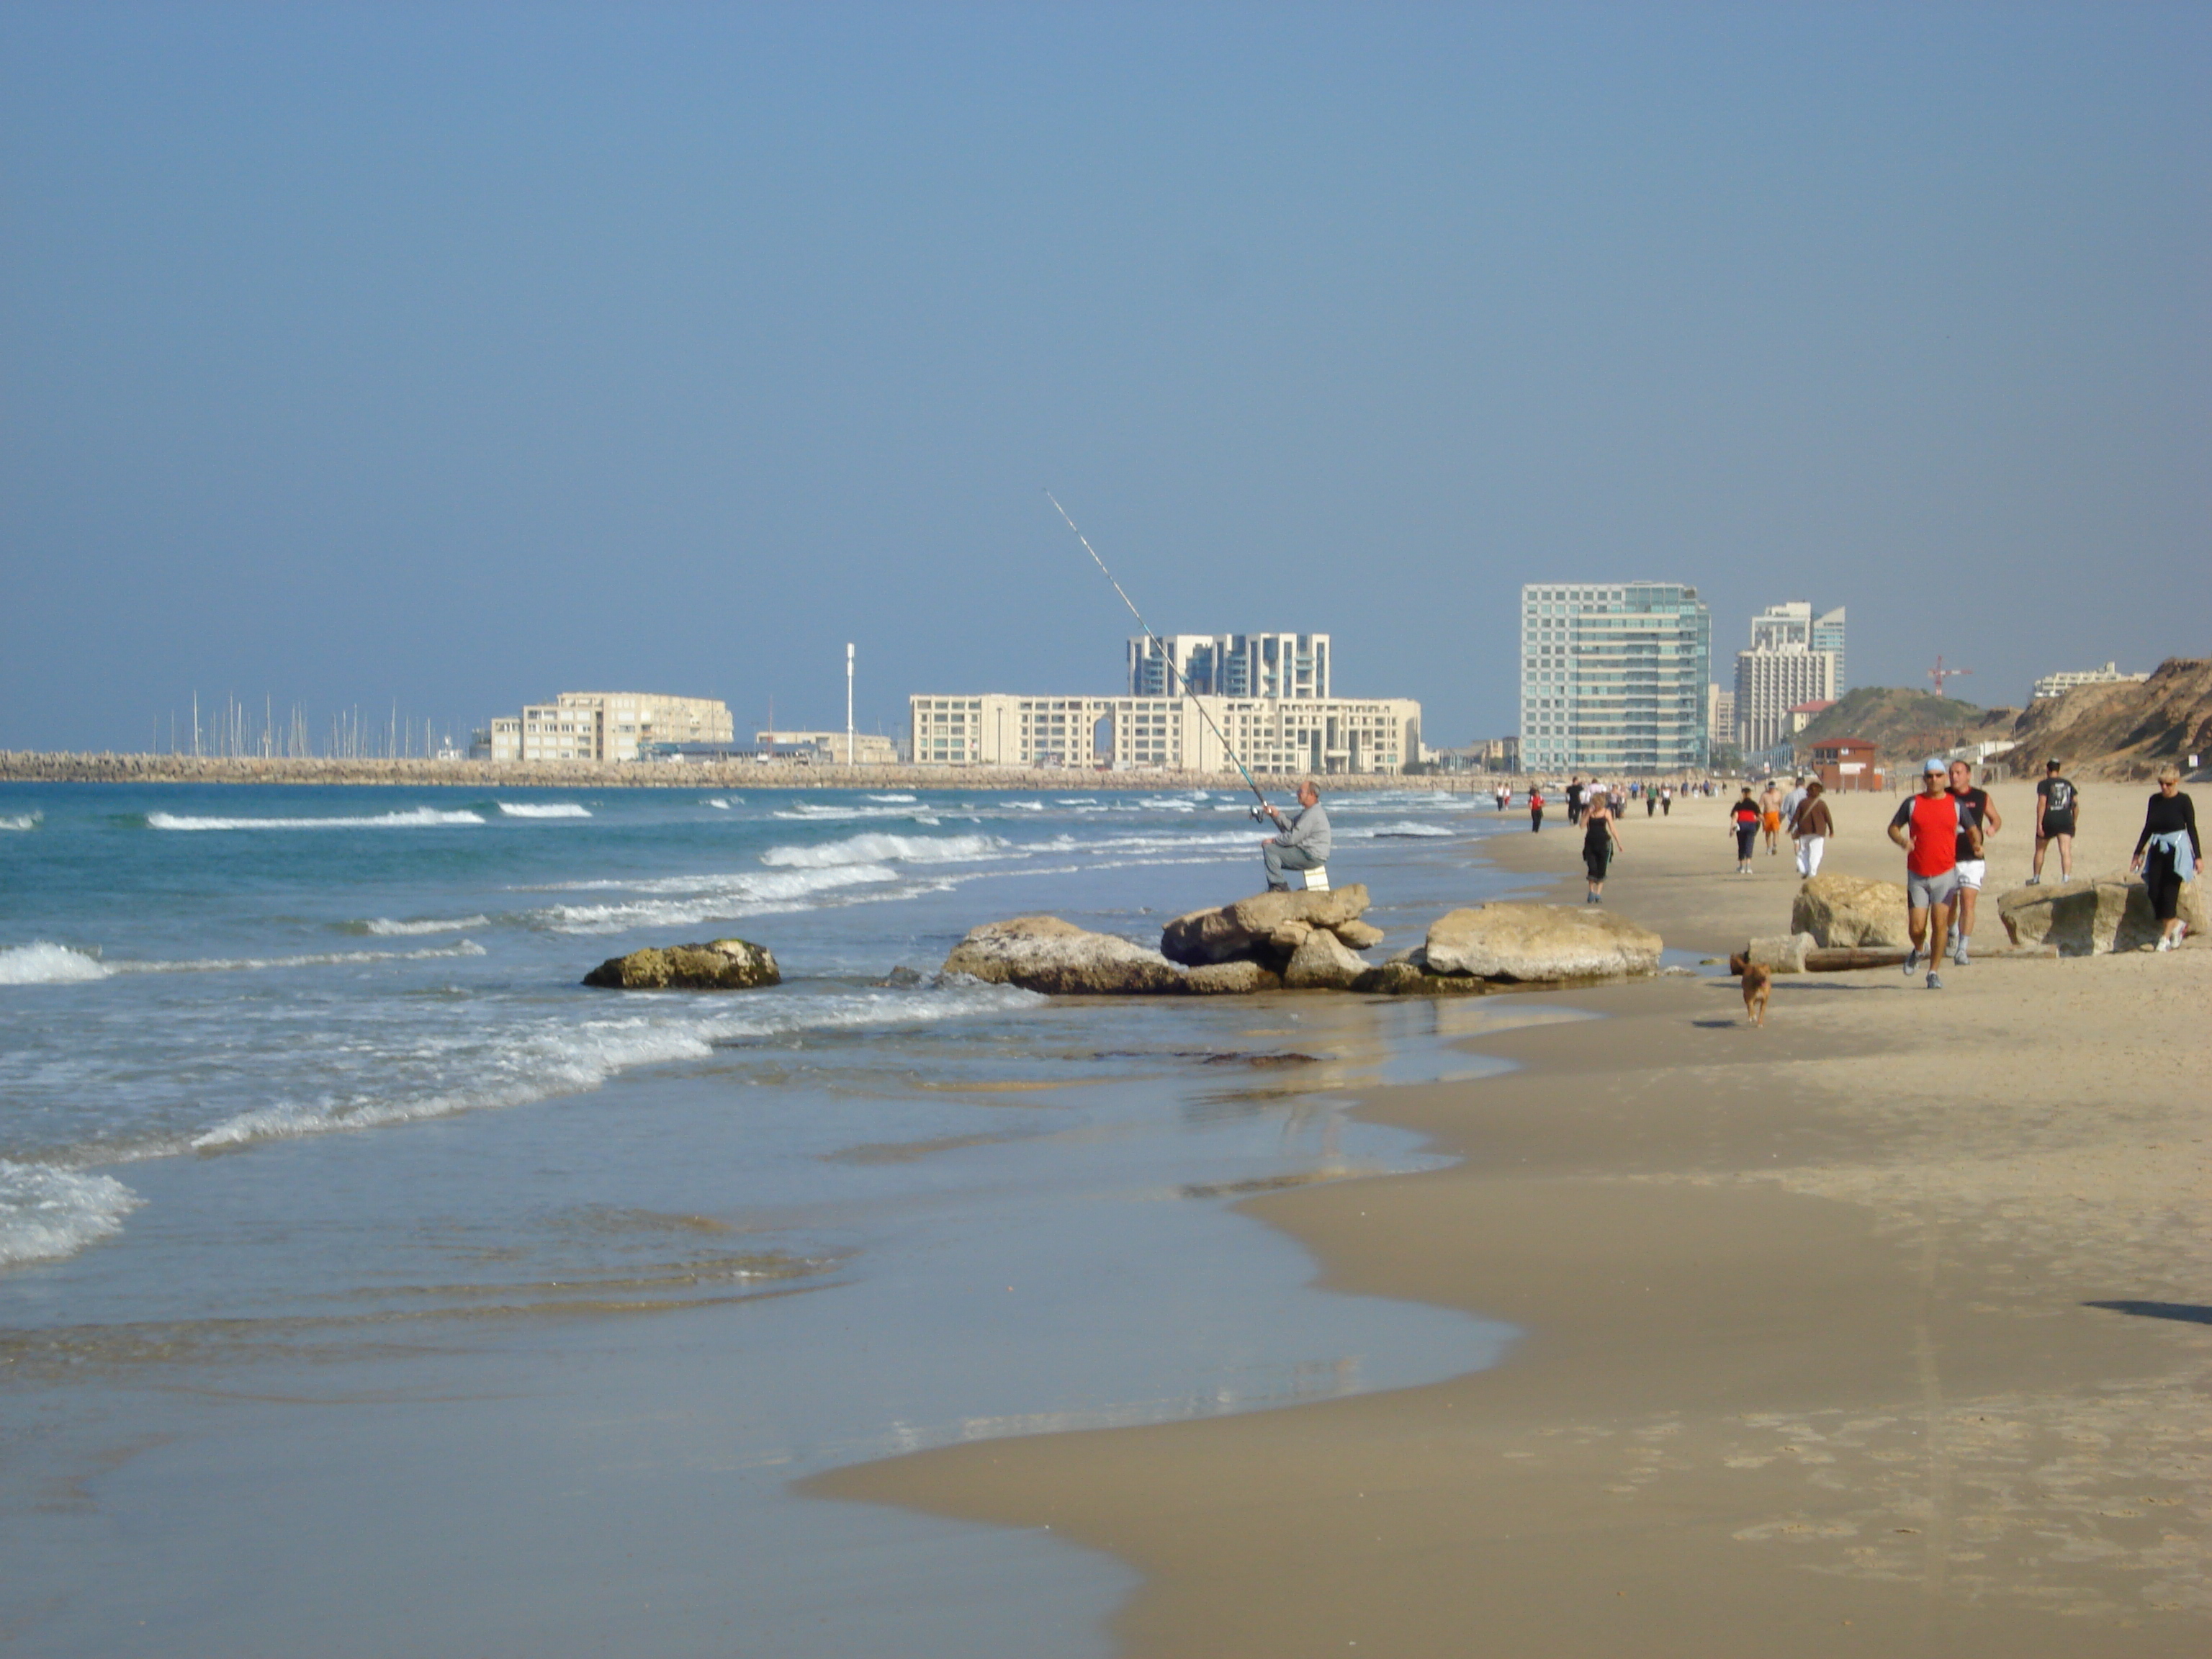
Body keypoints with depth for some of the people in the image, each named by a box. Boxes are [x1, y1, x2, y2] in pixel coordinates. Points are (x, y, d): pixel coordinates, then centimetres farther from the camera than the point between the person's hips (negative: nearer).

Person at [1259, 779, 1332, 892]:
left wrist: (1273, 840, -8)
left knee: (1269, 849, -14)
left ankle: (1277, 885, -10)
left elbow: (1293, 838, -21)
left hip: (1313, 858, -11)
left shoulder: (1312, 814, -19)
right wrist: (1276, 815, 3)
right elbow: (1291, 826, 16)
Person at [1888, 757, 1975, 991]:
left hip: (1945, 874, 0)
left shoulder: (1955, 804, 5)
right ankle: (1918, 950, 33)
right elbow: (1893, 827, 9)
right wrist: (1901, 840, -13)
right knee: (1916, 928, -2)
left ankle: (1933, 972, 2)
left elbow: (1972, 830, 15)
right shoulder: (1912, 803, 2)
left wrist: (1977, 844, -7)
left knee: (1939, 923, -11)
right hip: (1917, 875, 0)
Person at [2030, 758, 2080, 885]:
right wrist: (2075, 822, 18)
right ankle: (2066, 878, -24)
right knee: (2066, 850, -7)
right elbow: (2076, 804, 10)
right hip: (2066, 820, 3)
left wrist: (2039, 823, -12)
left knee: (2040, 850, 16)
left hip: (2049, 821, -3)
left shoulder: (2044, 784, -1)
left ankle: (2036, 878, 27)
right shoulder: (2068, 784, 12)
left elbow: (2042, 804, -11)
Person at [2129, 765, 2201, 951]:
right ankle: (2177, 924, 19)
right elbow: (2148, 828, 15)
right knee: (2155, 893, -2)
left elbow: (2192, 829, -4)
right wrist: (2138, 853, 17)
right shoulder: (2155, 800, 7)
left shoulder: (2183, 801, -6)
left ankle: (2165, 938, -4)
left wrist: (2198, 856, -7)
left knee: (2169, 893, -8)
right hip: (2157, 850, 5)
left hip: (2177, 850, -5)